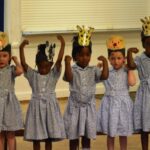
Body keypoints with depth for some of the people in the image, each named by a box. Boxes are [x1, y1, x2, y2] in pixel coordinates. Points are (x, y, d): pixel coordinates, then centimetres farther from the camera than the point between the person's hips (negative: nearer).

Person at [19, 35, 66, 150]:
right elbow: (23, 63, -11)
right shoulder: (32, 75, 1)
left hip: (50, 107, 0)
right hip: (36, 107, 0)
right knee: (36, 138, 4)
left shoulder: (54, 74, 0)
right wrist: (21, 48, -22)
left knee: (49, 138, 7)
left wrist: (63, 45, -21)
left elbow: (59, 60, -12)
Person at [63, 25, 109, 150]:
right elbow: (69, 77, -28)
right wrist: (67, 62, -35)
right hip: (75, 107, -2)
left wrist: (105, 62, -19)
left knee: (87, 136, 10)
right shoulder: (73, 69, -7)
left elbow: (105, 76, -15)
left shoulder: (93, 70, -1)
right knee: (73, 136, 7)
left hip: (89, 107, 2)